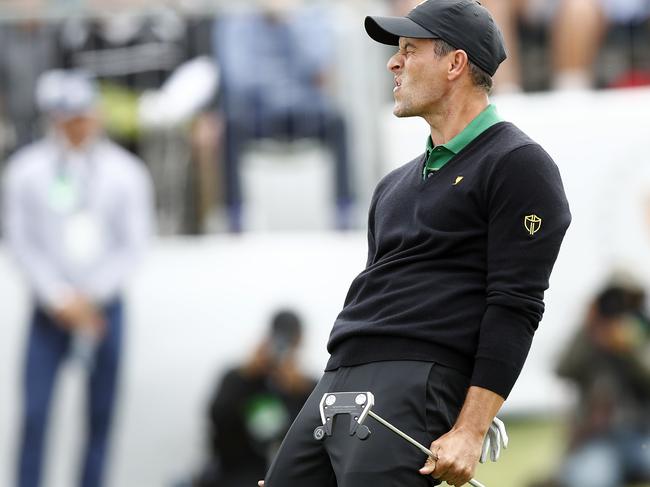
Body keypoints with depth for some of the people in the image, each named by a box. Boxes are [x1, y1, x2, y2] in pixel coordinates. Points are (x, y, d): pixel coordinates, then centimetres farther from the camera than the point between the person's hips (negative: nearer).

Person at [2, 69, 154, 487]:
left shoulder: (125, 171, 1)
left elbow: (134, 244, 2)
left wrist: (90, 295, -7)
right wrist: (60, 298, -7)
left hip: (104, 307, 1)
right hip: (49, 309, -1)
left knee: (100, 413, 2)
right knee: (35, 413, -8)